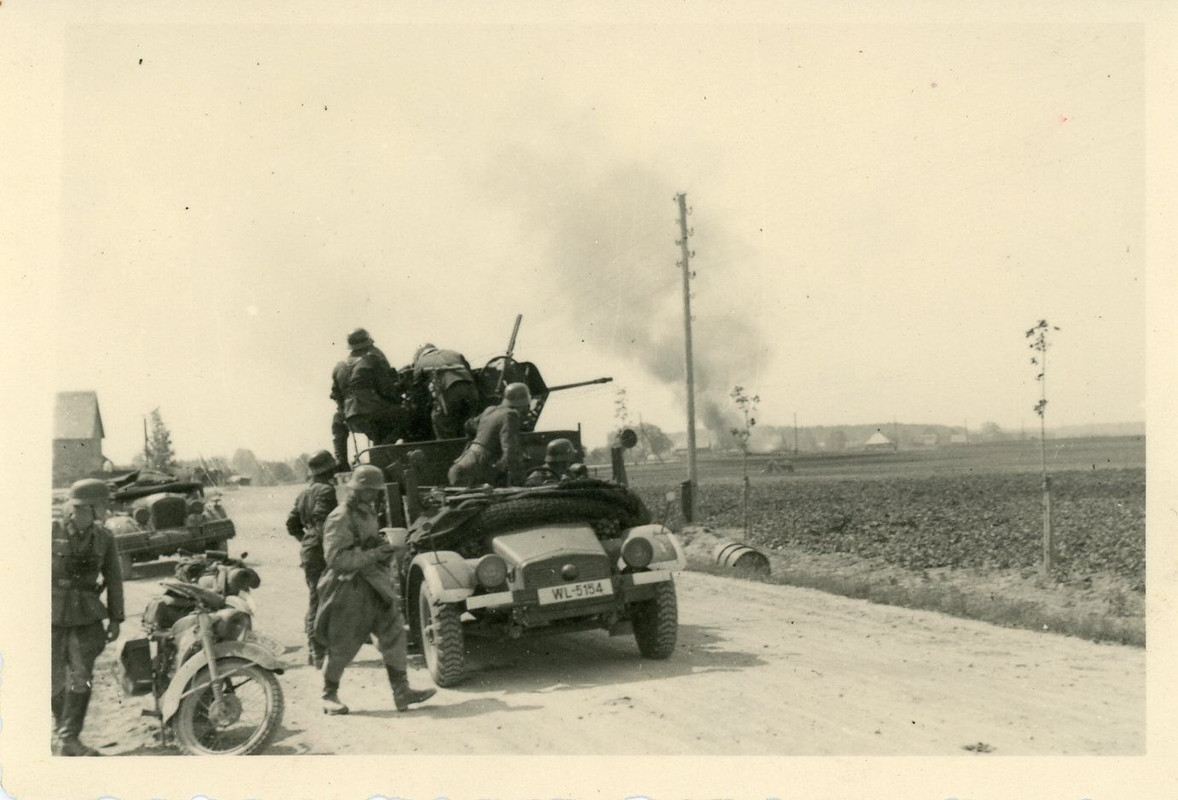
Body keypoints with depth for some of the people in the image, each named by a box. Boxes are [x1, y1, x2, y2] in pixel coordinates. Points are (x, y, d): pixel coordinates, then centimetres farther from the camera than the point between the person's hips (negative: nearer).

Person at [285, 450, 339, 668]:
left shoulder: (303, 494, 16)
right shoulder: (326, 490, -11)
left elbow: (292, 524, 18)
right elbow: (322, 521, -22)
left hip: (308, 552, 9)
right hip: (322, 554, -9)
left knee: (314, 602, 16)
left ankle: (313, 651, 23)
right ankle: (320, 655, -9)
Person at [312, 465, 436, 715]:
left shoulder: (368, 512, 12)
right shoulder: (340, 519, -16)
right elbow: (335, 558, -24)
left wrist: (385, 548, 9)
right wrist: (374, 554, -25)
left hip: (375, 587, 8)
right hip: (349, 589, -8)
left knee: (394, 634, 3)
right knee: (342, 645, 4)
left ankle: (401, 691, 8)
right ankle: (330, 695, 23)